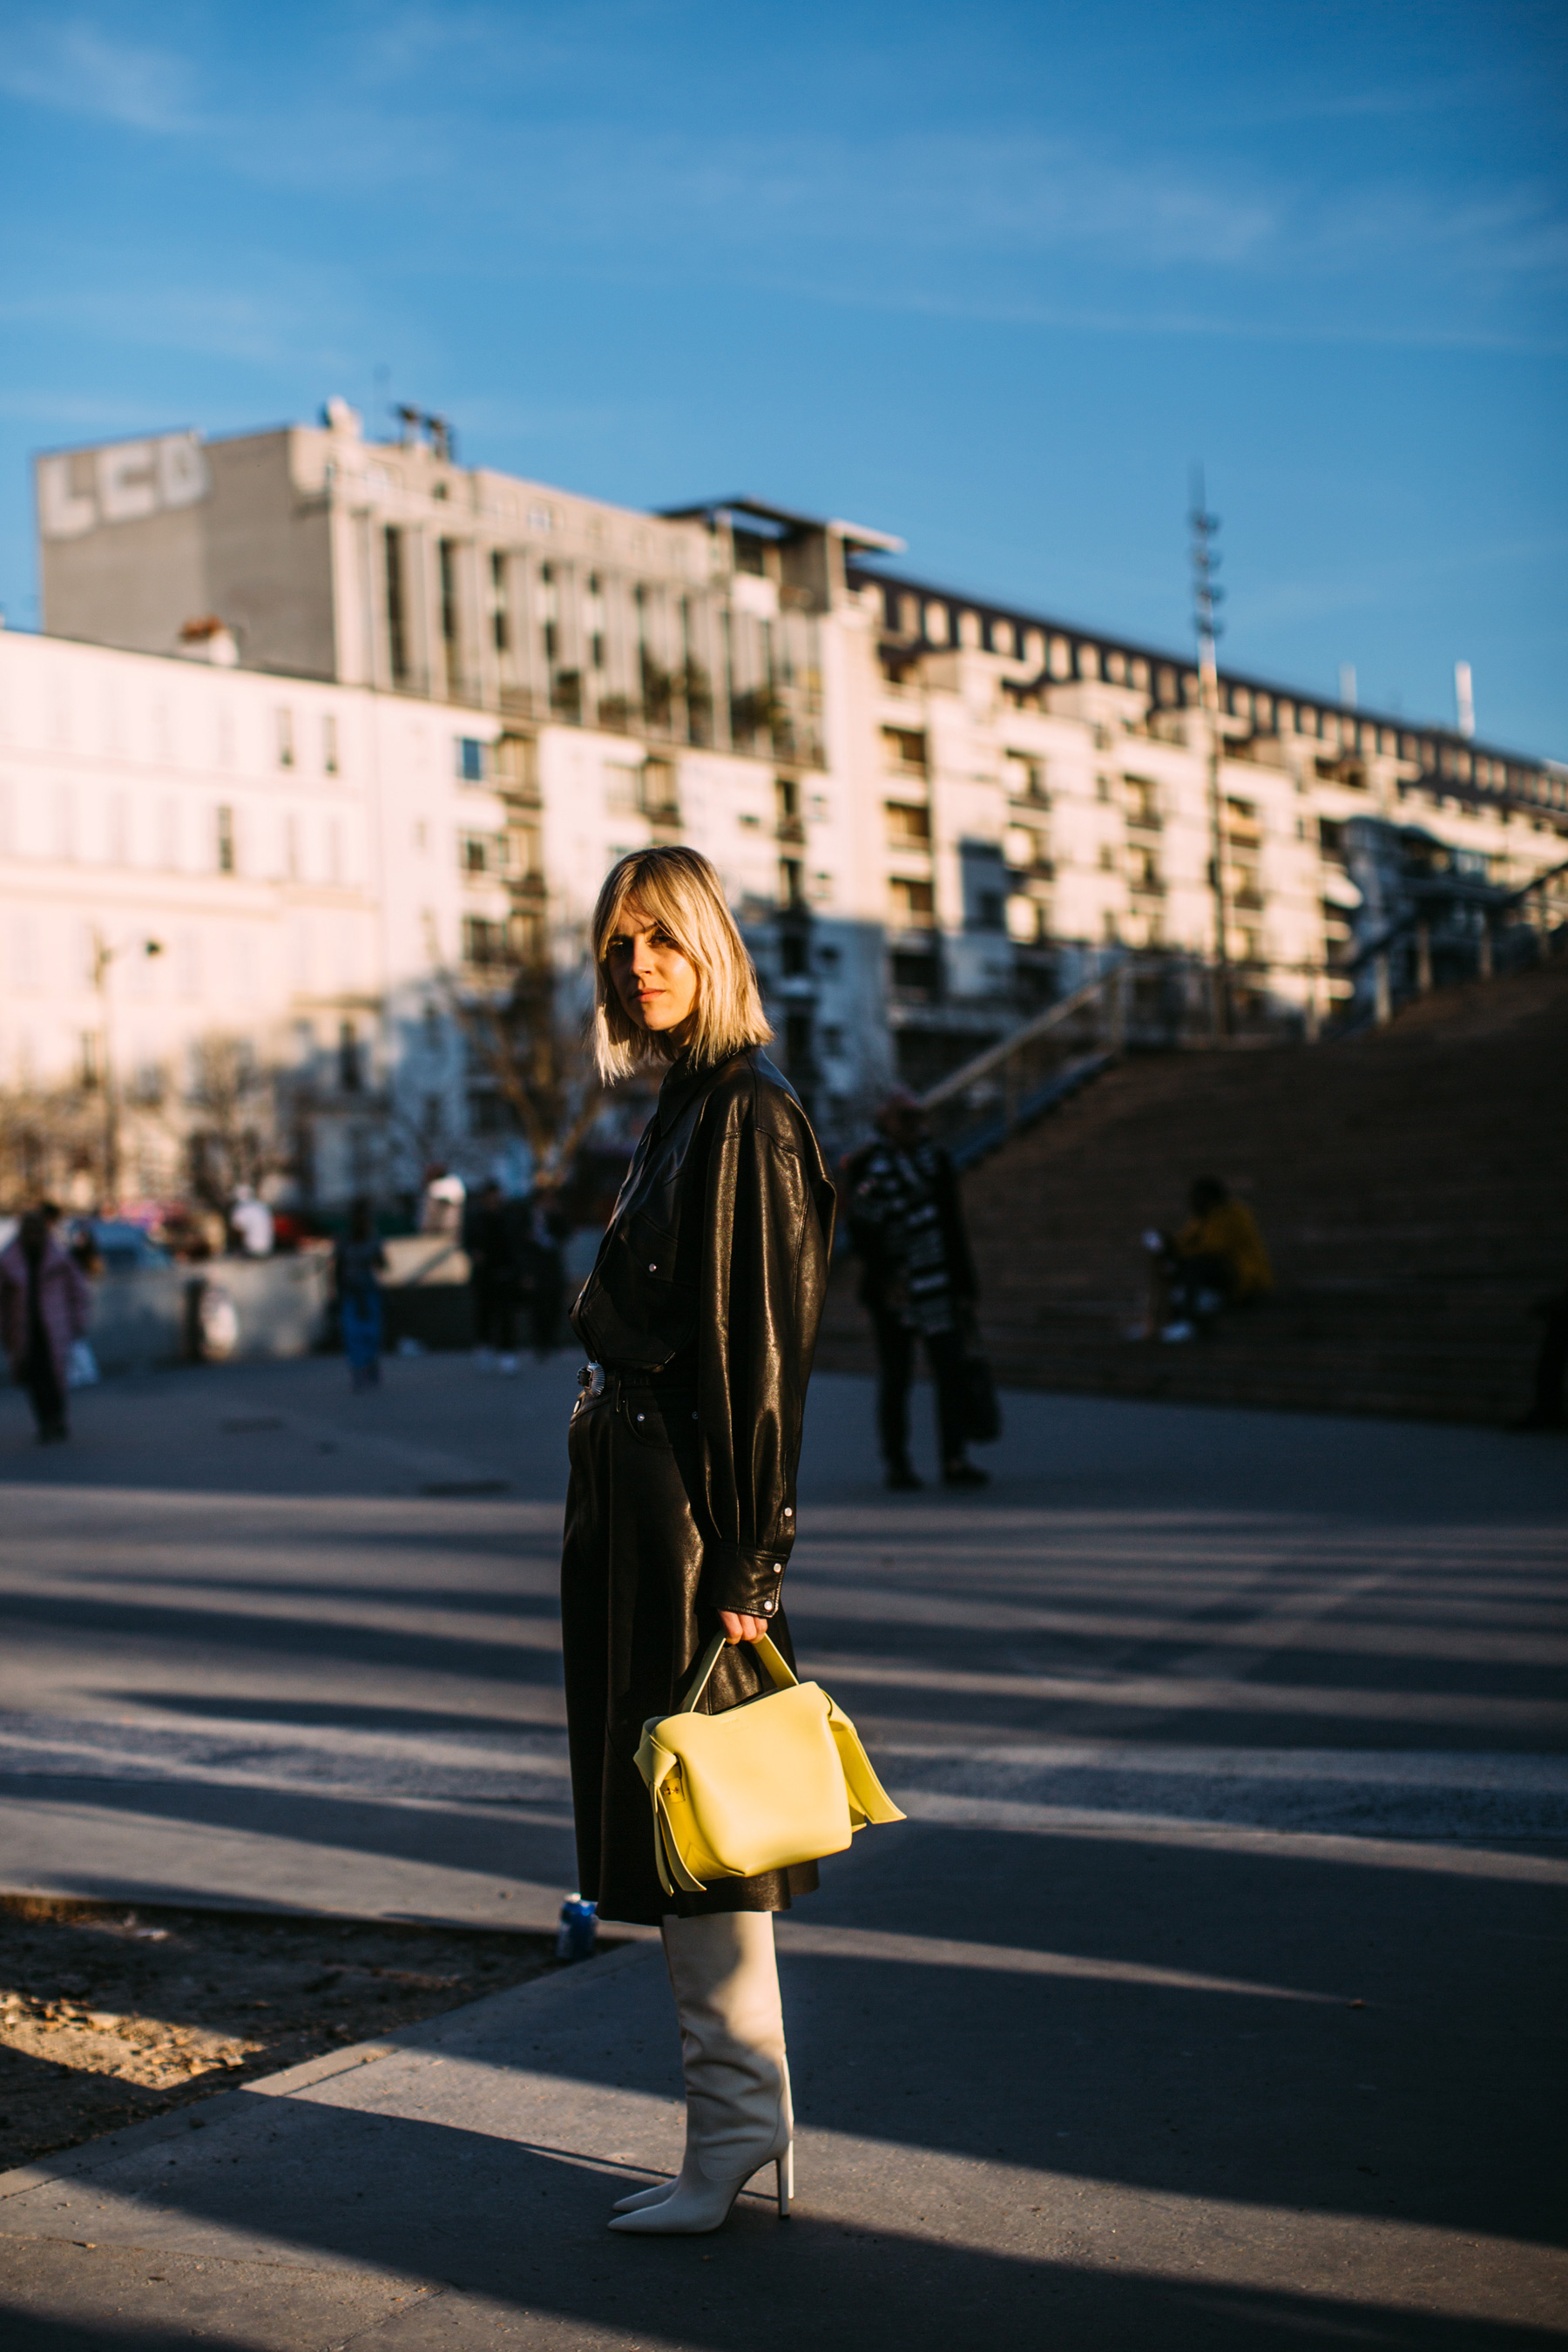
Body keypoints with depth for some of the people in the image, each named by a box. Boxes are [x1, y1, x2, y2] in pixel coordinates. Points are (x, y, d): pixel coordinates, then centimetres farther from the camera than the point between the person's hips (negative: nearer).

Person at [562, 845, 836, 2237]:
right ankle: (748, 2117, 22)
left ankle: (736, 2127, 7)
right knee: (662, 1801, 13)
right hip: (635, 1487, 10)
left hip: (690, 1496, -10)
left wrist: (745, 1558, -20)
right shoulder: (682, 1109, 16)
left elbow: (766, 1344, -18)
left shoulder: (749, 1116, -14)